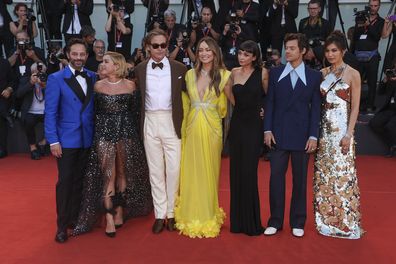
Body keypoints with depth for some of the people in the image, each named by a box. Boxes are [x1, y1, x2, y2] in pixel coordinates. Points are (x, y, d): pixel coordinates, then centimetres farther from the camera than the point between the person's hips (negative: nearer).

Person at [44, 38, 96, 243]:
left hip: (87, 139, 3)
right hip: (66, 140, -3)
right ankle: (62, 225, 16)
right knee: (65, 182, 3)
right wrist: (53, 141, -12)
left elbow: (94, 107, 7)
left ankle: (75, 218, 27)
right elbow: (50, 112, -7)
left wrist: (96, 134, -1)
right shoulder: (56, 79, -5)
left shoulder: (92, 77, 6)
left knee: (80, 180, 12)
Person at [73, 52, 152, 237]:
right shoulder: (98, 86, 4)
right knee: (108, 175, -3)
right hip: (104, 134, 0)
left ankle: (120, 212, 24)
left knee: (123, 174, 8)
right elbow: (94, 111, 7)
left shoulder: (130, 85, 1)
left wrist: (134, 132, 2)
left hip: (126, 133, 0)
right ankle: (109, 218, 4)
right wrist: (99, 130, 2)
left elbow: (135, 111, 5)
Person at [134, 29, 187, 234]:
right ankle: (160, 214, 17)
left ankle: (172, 213, 15)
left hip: (171, 122, -1)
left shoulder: (179, 68, 2)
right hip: (150, 123, 2)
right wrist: (141, 122, 3)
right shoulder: (139, 69, 7)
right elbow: (139, 96, 11)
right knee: (155, 170, 7)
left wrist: (184, 122, -1)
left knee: (173, 169, 0)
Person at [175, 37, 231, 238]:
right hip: (191, 128, 3)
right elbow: (185, 103, 12)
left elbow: (223, 108, 1)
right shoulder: (190, 74, 8)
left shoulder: (224, 75, -1)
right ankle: (191, 215, 22)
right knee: (191, 172, 7)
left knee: (209, 172, 6)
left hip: (211, 128, -3)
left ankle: (208, 216, 22)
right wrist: (183, 127, 7)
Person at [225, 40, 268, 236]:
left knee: (248, 172, -3)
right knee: (236, 171, 7)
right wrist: (225, 86, 5)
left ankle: (252, 222, 13)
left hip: (253, 126, -4)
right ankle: (238, 220, 21)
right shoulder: (234, 73, 9)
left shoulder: (262, 73, -3)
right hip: (237, 124, 4)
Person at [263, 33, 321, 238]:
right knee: (276, 177, 2)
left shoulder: (314, 76, 3)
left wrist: (313, 136, -5)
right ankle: (275, 221, 15)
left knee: (300, 179, 8)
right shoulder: (275, 73, 6)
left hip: (302, 135, 0)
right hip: (278, 134, 1)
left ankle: (297, 222, 22)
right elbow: (269, 103, 4)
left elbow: (316, 108, 1)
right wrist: (267, 130, -3)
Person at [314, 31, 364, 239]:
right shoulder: (322, 74, 10)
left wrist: (348, 134, -12)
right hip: (323, 130, 4)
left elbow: (355, 107, -6)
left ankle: (346, 223, 11)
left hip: (341, 130, -4)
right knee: (323, 175, 7)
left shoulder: (353, 74, -2)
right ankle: (326, 220, 20)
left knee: (342, 174, -3)